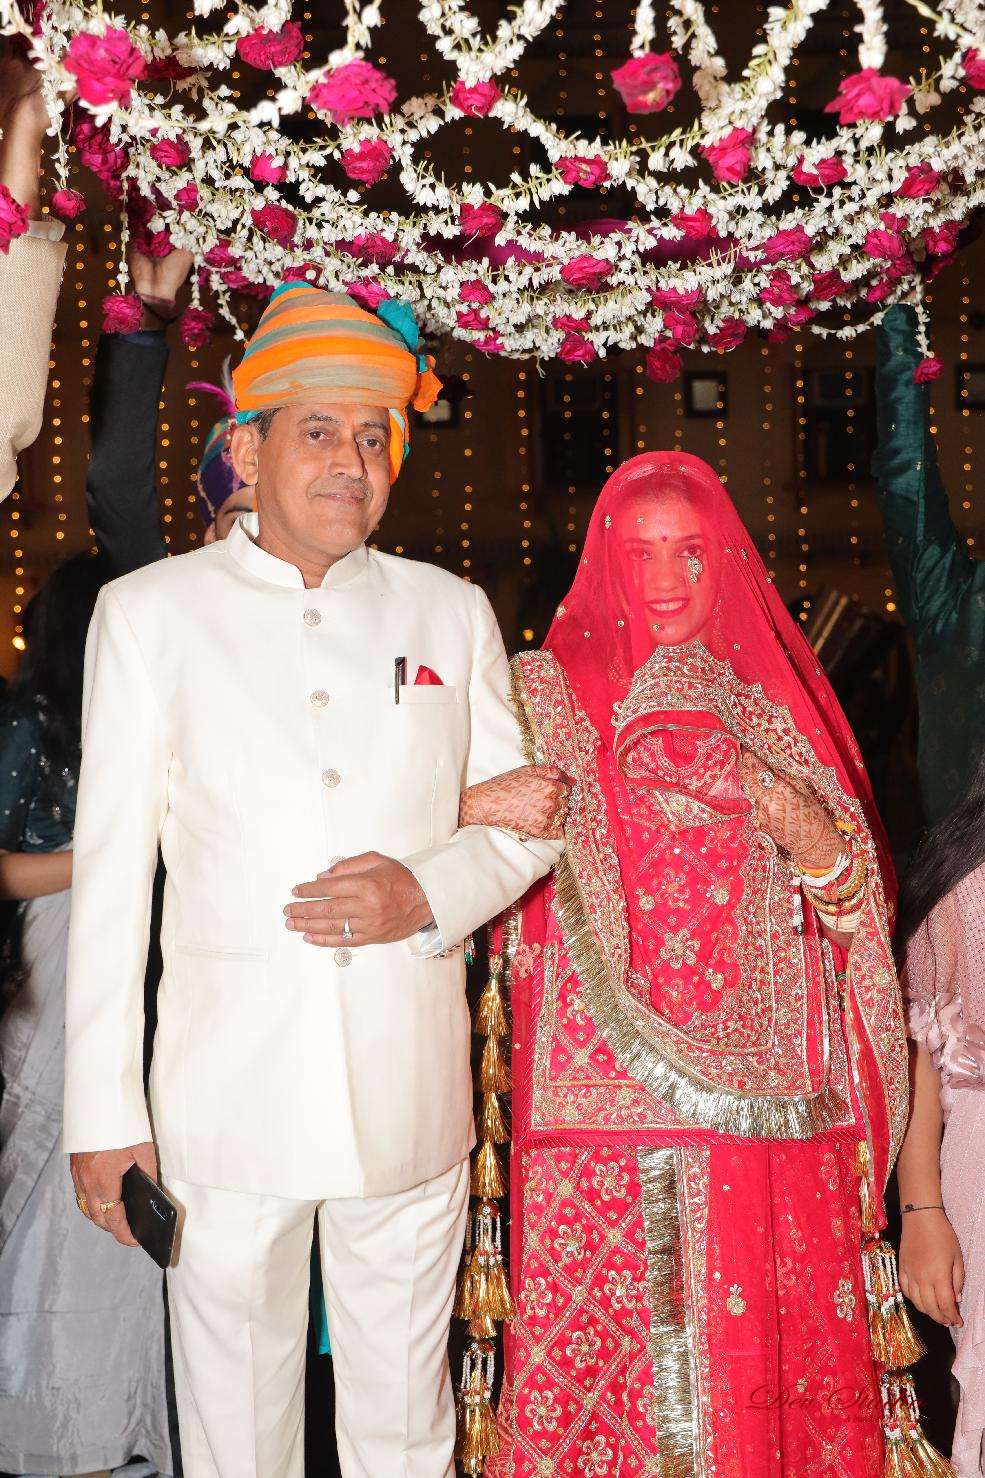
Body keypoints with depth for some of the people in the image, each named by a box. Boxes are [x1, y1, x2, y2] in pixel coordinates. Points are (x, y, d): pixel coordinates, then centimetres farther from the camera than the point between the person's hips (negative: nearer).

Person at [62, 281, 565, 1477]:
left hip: (412, 1098, 2)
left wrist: (430, 894, -10)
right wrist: (101, 1111, -3)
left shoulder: (451, 612, 9)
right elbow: (109, 870, 1)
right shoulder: (149, 612, 3)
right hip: (224, 1100, -1)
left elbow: (527, 822, 12)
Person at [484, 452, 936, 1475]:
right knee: (597, 1352, -1)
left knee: (764, 1347, 2)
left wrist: (773, 801, -12)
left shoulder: (774, 701, 11)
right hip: (601, 1099, -1)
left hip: (764, 1101, 1)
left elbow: (852, 897, 4)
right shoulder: (544, 691, 8)